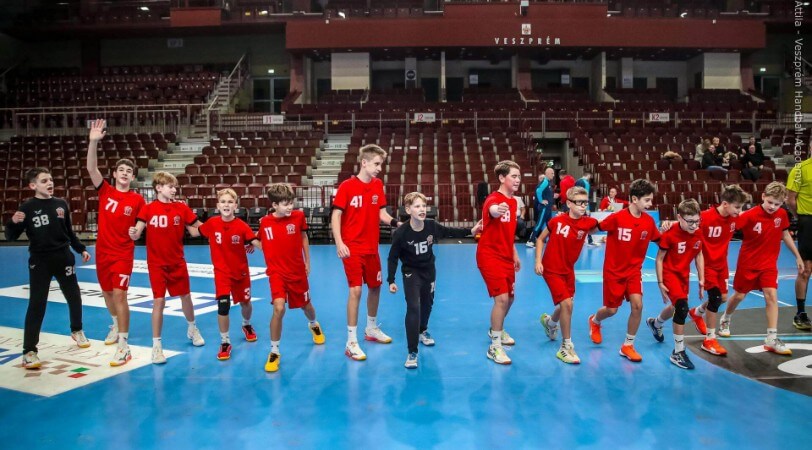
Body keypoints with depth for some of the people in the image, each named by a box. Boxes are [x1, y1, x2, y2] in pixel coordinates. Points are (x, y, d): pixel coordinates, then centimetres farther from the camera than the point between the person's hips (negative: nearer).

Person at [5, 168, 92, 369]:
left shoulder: (61, 204, 2)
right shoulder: (27, 208, -9)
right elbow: (11, 236, -8)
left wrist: (81, 249, 12)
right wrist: (13, 222, -27)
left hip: (64, 258, 4)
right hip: (39, 262, -4)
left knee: (74, 297, 15)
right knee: (36, 305, -6)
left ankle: (77, 331, 40)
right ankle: (29, 351, 0)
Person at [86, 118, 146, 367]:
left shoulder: (137, 200, -4)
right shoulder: (105, 191, 0)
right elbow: (91, 168, -15)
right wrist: (93, 141, -27)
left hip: (124, 254, -4)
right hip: (103, 252, 4)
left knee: (119, 295, -12)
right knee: (107, 293, 18)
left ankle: (124, 347, -10)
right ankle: (116, 324, 46)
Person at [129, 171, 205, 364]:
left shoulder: (182, 208, -2)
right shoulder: (148, 208, -7)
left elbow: (195, 231, 2)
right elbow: (136, 234, -12)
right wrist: (133, 233, -34)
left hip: (177, 262, 2)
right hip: (156, 263, -2)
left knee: (185, 296, 14)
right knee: (159, 301, -5)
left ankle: (192, 329, 41)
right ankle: (156, 345, 6)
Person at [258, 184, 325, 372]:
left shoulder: (298, 216, -8)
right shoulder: (265, 222, -10)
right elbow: (259, 241, 10)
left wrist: (307, 262, 12)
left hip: (298, 271, 2)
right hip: (277, 272, -2)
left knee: (306, 305, 19)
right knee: (279, 308, -22)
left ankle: (314, 325, 57)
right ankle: (274, 352, -3)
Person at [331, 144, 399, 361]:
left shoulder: (378, 185, 4)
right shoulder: (347, 186, -12)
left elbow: (381, 213, 8)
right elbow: (336, 215, -12)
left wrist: (396, 222, -11)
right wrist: (339, 243, -22)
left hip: (372, 247, 6)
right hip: (352, 248, -6)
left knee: (375, 287, 16)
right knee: (356, 290, -10)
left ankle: (372, 329, 37)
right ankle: (351, 342, 1)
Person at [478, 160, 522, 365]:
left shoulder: (513, 201, 8)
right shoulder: (494, 199, -18)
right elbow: (491, 210, -45)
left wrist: (514, 254, 20)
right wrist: (495, 210, -68)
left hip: (506, 257, 9)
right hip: (490, 256, -9)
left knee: (510, 297, 17)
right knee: (501, 298, -15)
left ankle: (496, 330, 42)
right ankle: (494, 346, -3)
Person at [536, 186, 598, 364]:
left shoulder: (588, 223, -10)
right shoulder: (557, 221, -14)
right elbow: (540, 239, -2)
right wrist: (538, 261, -10)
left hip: (568, 270, 5)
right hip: (551, 269, -5)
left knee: (566, 305, 16)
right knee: (567, 304, -16)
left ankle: (549, 322, 52)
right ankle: (566, 347, -2)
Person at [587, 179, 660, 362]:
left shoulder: (649, 221, -6)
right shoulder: (617, 218, -19)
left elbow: (660, 241, 5)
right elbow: (596, 228, -7)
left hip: (634, 270, 3)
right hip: (614, 270, -3)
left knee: (637, 305, -13)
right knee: (611, 309, 5)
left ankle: (628, 346, 7)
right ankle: (594, 321, 43)